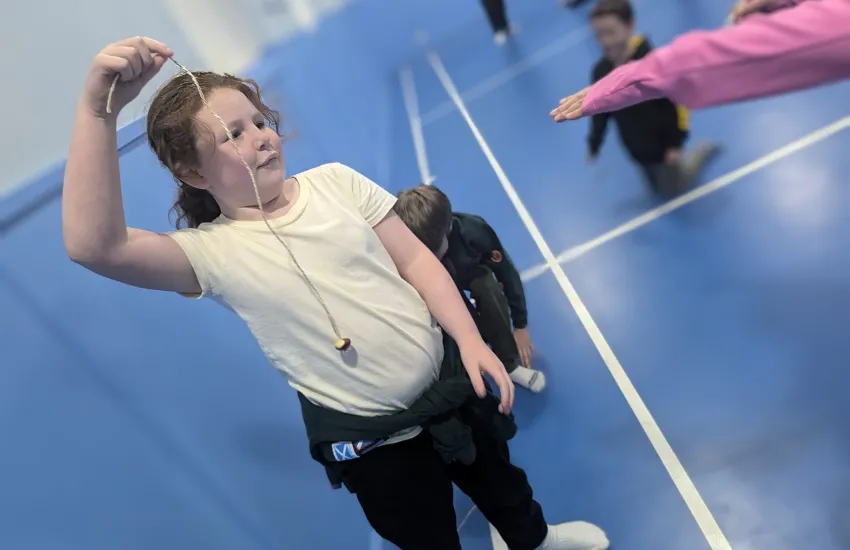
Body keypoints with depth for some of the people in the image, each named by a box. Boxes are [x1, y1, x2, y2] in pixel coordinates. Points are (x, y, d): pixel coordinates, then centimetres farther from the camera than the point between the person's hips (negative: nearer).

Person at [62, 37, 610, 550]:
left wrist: (469, 338, -15)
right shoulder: (212, 251, -16)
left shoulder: (335, 181, -6)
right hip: (369, 438, -3)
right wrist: (99, 109, -39)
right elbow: (93, 246, -31)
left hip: (447, 383, 4)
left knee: (497, 476, 31)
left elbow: (414, 260, -5)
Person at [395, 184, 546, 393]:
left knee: (488, 285, -33)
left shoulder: (473, 230, -39)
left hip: (471, 273, 0)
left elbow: (508, 274, -24)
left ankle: (509, 363, -19)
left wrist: (520, 326, -17)